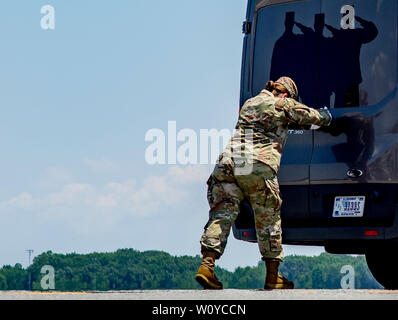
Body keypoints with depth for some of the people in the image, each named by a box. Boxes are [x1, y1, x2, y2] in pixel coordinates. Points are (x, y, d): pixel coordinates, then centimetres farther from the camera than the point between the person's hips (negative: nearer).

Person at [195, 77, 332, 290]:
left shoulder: (249, 103, 28)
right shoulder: (284, 104, 11)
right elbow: (316, 118, 18)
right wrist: (327, 114, 40)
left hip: (228, 161, 5)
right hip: (260, 167, -4)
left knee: (221, 215, 1)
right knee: (268, 221, 7)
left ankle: (207, 264, -17)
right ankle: (273, 276, 13)